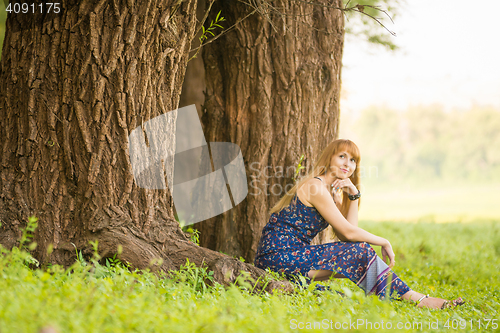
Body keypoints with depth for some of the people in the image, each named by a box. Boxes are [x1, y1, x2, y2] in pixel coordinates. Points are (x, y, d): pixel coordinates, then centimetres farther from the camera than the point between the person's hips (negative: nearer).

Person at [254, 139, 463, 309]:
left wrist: (354, 196, -2)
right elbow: (348, 232, -16)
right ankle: (414, 298, -9)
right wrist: (384, 242, -4)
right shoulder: (315, 187, -14)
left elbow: (344, 235, 3)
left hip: (293, 253, 9)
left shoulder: (334, 191, 15)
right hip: (279, 255, -9)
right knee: (359, 251, -14)